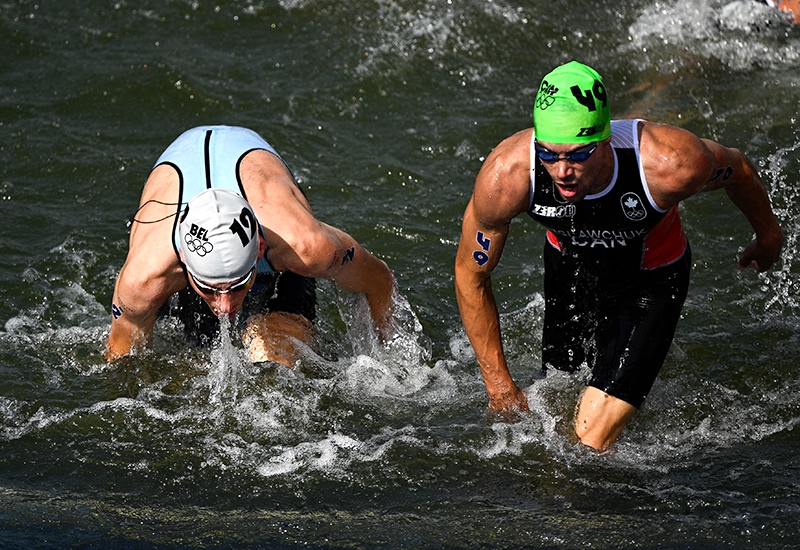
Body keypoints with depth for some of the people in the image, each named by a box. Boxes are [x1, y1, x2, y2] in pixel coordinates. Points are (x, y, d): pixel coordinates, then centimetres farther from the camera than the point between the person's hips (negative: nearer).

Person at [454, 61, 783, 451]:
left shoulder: (671, 165, -39)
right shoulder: (506, 175, -35)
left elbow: (737, 170, -12)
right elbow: (470, 275, -16)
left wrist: (767, 234, 8)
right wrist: (498, 383, -13)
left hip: (650, 283, -2)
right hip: (568, 271, 2)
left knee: (592, 442, -15)